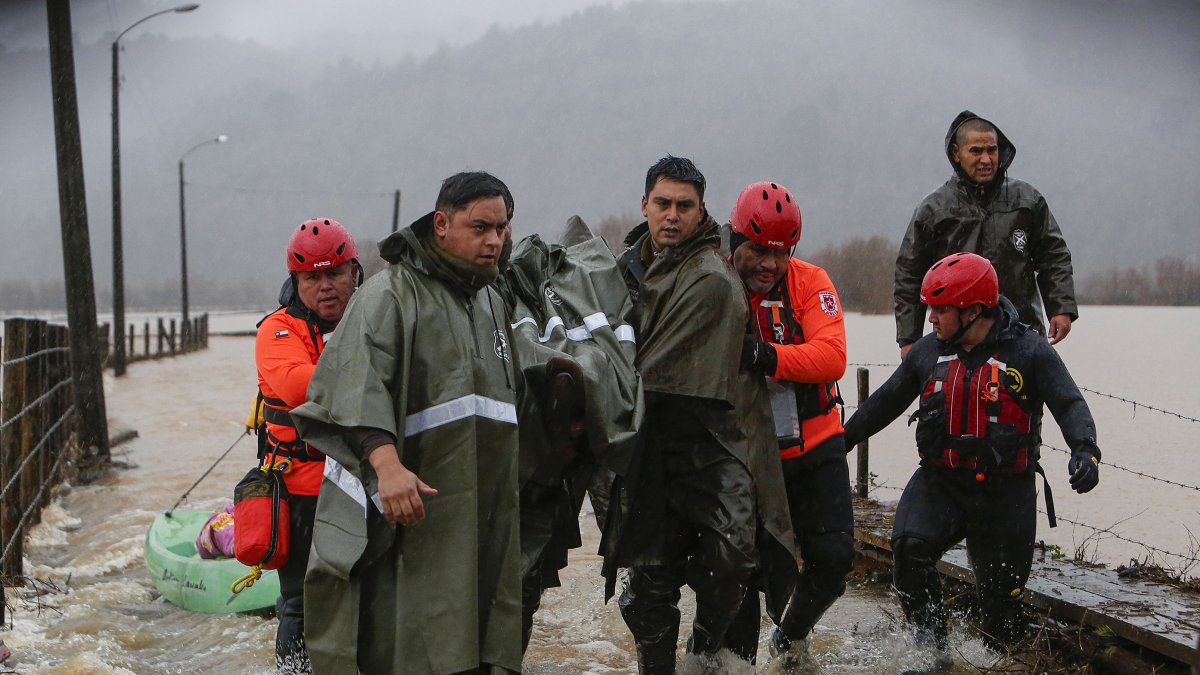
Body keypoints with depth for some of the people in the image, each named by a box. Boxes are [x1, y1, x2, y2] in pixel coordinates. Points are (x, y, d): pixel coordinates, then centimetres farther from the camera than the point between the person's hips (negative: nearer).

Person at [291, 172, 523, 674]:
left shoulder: (490, 301, 20)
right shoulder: (392, 292, -8)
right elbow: (359, 380, -23)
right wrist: (387, 462, -38)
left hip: (480, 518, 8)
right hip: (405, 504, -7)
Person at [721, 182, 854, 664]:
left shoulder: (810, 282, -5)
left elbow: (832, 357, -20)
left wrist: (768, 357, -36)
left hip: (815, 448, 1)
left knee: (833, 559, 0)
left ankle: (791, 637, 29)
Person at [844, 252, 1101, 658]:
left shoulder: (1028, 350, -6)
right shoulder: (927, 352, 5)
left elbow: (1070, 405, -10)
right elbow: (885, 402, 16)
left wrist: (1085, 450, -29)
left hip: (1005, 492, -2)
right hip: (940, 480, 2)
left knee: (1001, 596, 5)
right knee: (910, 549, -25)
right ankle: (932, 649, -8)